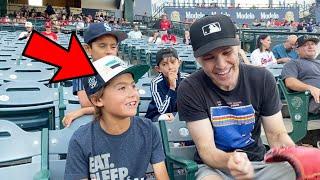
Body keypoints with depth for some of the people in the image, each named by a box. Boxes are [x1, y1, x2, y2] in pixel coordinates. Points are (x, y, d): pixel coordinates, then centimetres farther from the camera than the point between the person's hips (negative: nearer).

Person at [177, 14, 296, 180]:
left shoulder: (262, 79, -8)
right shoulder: (190, 90, -16)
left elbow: (276, 134, -3)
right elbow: (206, 148, -16)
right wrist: (229, 161, -39)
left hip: (258, 161, 3)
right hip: (214, 165, -2)